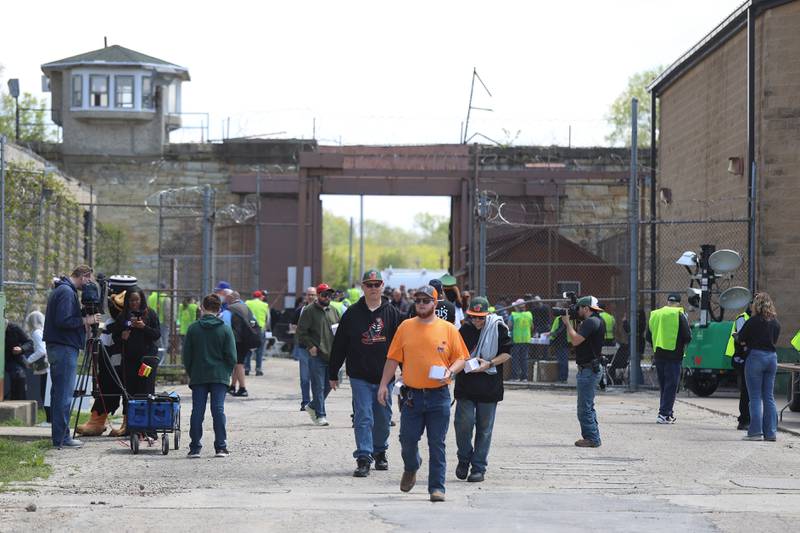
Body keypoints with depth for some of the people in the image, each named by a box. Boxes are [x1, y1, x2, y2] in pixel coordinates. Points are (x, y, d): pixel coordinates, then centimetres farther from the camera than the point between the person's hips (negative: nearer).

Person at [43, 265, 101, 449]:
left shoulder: (61, 290, 17)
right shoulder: (67, 292, -14)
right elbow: (63, 321, -23)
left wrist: (85, 320, 10)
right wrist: (85, 321, -12)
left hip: (57, 348, 11)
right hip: (64, 349, -11)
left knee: (59, 392, 13)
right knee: (64, 394, -8)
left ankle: (59, 435, 17)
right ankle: (61, 438, -8)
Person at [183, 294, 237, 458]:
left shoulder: (193, 329, 0)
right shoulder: (225, 330, -3)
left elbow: (186, 355, 3)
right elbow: (232, 356, -3)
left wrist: (191, 373, 15)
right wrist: (227, 373, 12)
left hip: (198, 377, 1)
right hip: (219, 376, -1)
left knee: (197, 411, 2)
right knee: (218, 410, -1)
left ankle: (195, 448, 1)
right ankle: (221, 447, -3)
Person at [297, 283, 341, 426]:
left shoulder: (333, 311, 15)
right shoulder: (309, 311, -4)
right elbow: (301, 331, -6)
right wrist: (310, 346, -14)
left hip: (331, 354, 6)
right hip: (317, 355, -6)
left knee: (328, 385, 11)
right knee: (319, 386, -4)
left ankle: (313, 406, 31)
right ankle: (320, 415, 1)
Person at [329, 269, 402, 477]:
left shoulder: (392, 313, 3)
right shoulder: (352, 314, 2)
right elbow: (339, 345, 5)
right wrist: (333, 374, 6)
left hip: (384, 376, 1)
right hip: (360, 376, -1)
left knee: (383, 417, 11)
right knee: (363, 417, -8)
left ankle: (380, 452, 30)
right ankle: (363, 458, -9)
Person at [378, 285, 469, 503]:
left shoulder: (448, 329, 2)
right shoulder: (405, 327, 6)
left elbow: (461, 358, 4)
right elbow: (393, 359, 9)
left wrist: (450, 371, -15)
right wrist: (383, 384, 3)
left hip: (439, 396, -1)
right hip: (411, 395, 2)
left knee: (437, 444, -1)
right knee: (407, 440, 4)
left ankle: (437, 487, 4)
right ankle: (411, 468, 35)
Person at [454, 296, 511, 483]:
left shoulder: (499, 328, -4)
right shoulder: (465, 329, 3)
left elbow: (506, 353, -1)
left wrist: (489, 364, -14)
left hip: (489, 388, -1)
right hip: (465, 385, 1)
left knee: (484, 428, 4)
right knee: (464, 423, -8)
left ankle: (479, 467, 12)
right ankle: (464, 459, 14)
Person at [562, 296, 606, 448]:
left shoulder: (591, 322, -18)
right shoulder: (598, 321, 15)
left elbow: (575, 340, -24)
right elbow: (578, 339, 19)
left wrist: (567, 323, -12)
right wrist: (570, 323, 9)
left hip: (588, 370, -11)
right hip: (592, 368, 11)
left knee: (584, 408, -7)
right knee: (588, 406, 18)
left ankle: (591, 438, -5)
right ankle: (592, 437, 22)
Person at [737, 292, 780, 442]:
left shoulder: (754, 321, -10)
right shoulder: (776, 323, 7)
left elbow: (741, 338, -3)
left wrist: (748, 342, 18)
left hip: (755, 357, -5)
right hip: (772, 357, 5)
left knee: (755, 397, -1)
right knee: (769, 397, 9)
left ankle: (755, 431, -4)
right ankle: (770, 432, 7)